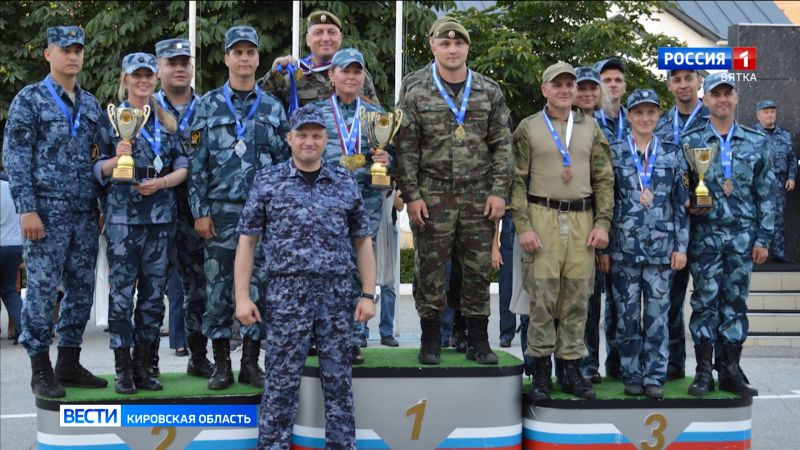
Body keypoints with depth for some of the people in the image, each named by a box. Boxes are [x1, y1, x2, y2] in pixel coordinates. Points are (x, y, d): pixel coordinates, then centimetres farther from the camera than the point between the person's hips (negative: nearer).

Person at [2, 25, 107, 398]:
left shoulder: (91, 104, 14)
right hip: (47, 212, -5)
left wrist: (100, 204, 11)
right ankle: (41, 370, 7)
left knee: (82, 291, 8)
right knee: (42, 291, -2)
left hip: (85, 214, 6)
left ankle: (69, 364, 19)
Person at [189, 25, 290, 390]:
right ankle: (221, 364, 11)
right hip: (221, 211, -1)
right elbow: (197, 163, 1)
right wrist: (200, 211, -6)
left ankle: (251, 362, 13)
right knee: (218, 287, 2)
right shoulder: (209, 106, 4)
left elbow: (284, 162, 9)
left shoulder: (273, 108, 9)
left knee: (258, 286, 4)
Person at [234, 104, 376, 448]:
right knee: (281, 381, 2)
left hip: (337, 295, 2)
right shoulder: (268, 182, 3)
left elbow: (362, 241, 11)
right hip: (286, 294, -2)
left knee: (339, 379, 8)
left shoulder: (346, 183, 9)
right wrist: (242, 296, -4)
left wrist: (368, 294, 4)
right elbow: (247, 241, 3)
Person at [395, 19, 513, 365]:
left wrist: (498, 191, -2)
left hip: (479, 197, 2)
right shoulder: (416, 95, 2)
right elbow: (406, 150, 0)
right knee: (430, 269, 4)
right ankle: (430, 339, 16)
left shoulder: (490, 93, 6)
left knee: (478, 269, 6)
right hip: (432, 196, -1)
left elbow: (502, 145, 6)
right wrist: (411, 195, -7)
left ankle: (478, 340, 16)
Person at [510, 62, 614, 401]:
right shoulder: (528, 128, 5)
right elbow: (518, 180, 0)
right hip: (542, 217, -3)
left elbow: (604, 179, 12)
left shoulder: (590, 128, 14)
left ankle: (571, 367, 14)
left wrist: (602, 223, 2)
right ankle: (541, 369, 5)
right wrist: (523, 226, -9)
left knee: (577, 297, 5)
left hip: (582, 219, 3)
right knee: (542, 296, -3)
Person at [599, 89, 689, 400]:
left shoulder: (672, 154, 7)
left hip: (661, 247, 0)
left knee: (657, 314, 1)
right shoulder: (613, 154, 4)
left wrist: (681, 246, 1)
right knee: (627, 314, 3)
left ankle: (655, 376, 9)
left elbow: (681, 203, 7)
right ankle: (631, 375, 13)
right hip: (624, 247, 0)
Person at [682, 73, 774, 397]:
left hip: (742, 236, 2)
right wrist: (690, 205, -14)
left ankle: (731, 370, 14)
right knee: (705, 301, 1)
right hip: (705, 234, -1)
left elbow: (766, 194, 6)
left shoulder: (756, 143, 6)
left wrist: (763, 238, 1)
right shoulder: (690, 142, 2)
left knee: (736, 301, 6)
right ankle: (703, 372, 7)